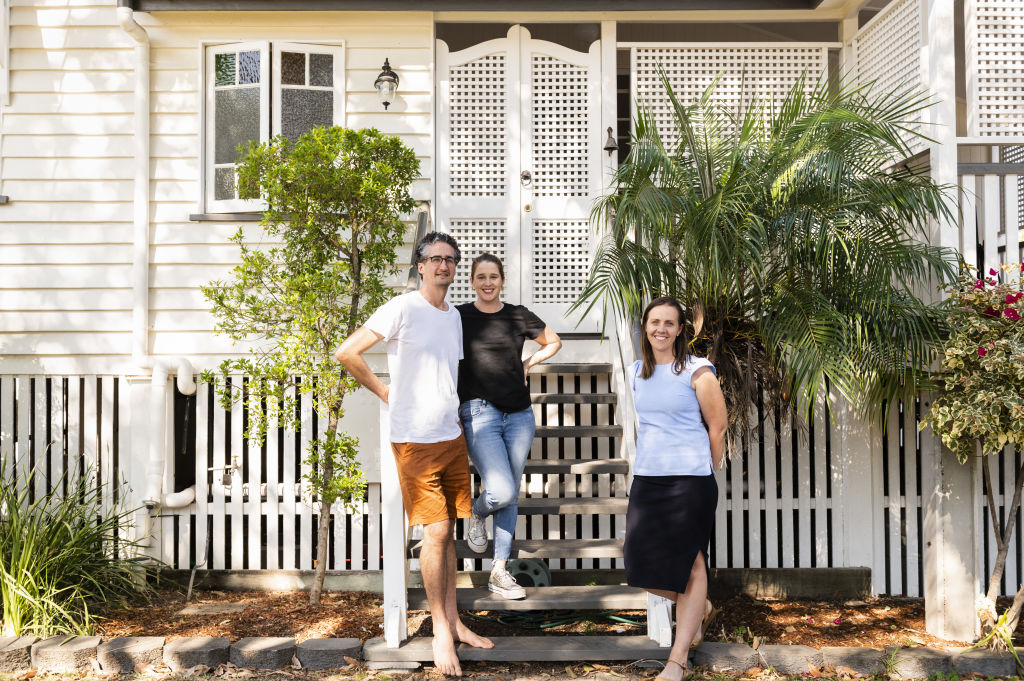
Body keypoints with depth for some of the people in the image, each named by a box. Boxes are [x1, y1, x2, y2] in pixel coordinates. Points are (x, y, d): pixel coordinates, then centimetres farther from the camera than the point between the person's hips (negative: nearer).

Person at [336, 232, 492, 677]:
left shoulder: (453, 316, 13)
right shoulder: (402, 309, -9)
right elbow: (348, 353, -12)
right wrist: (384, 392, -5)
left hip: (453, 437, 6)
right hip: (416, 440, -6)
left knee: (448, 530, 11)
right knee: (435, 531, -6)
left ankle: (453, 622, 21)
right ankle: (441, 632, 8)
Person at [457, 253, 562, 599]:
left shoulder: (518, 315, 7)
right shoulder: (459, 317, 0)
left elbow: (553, 342, 23)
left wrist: (528, 364, 9)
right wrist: (452, 415, -4)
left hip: (519, 415, 4)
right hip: (479, 414, -3)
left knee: (511, 497, 6)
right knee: (502, 492, -16)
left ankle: (499, 572, 17)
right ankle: (475, 514, 20)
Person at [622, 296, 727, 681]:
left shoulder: (697, 372, -6)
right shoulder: (637, 372, 10)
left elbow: (717, 427, -1)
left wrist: (705, 473, 6)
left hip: (690, 480, -6)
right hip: (646, 478, 6)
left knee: (690, 565, 1)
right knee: (642, 566, 4)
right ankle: (698, 606, 35)